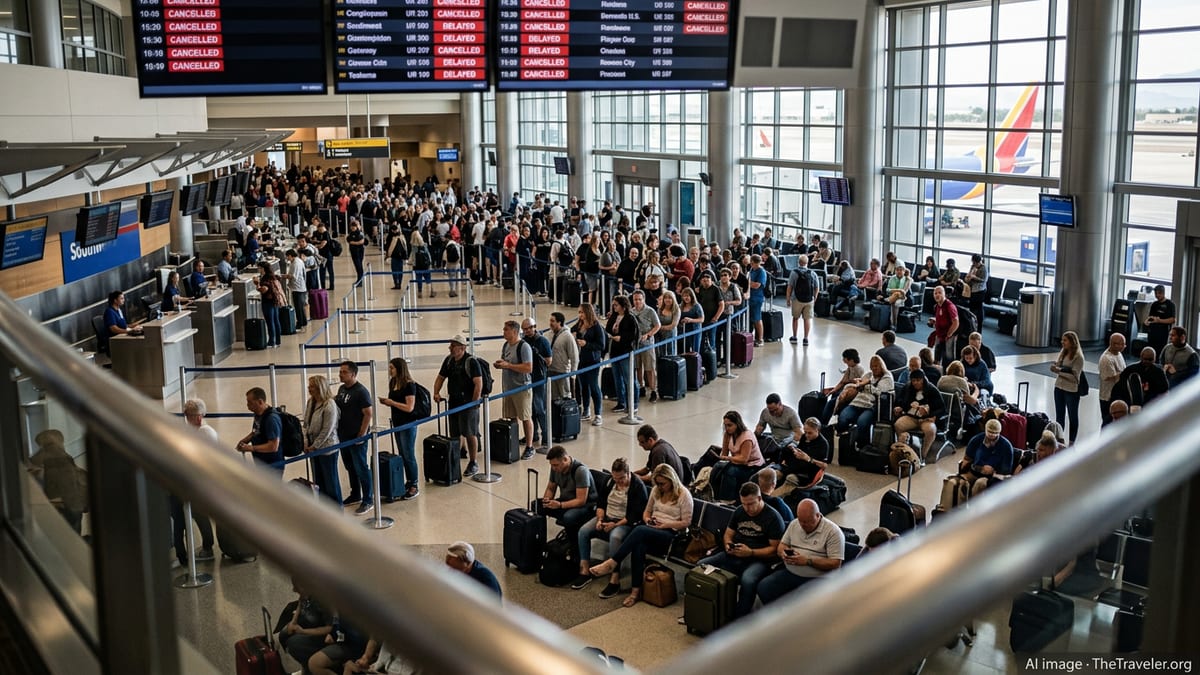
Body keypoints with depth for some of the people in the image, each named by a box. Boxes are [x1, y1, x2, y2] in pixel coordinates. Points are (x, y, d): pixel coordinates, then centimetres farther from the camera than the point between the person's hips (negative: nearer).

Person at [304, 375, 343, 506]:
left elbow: (327, 430, -20)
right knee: (318, 479, 16)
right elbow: (306, 424, 8)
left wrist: (314, 446, -15)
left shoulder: (329, 405, -20)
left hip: (327, 448, -7)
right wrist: (306, 443, -2)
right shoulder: (310, 402, 3)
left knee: (331, 480, 6)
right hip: (313, 447, 7)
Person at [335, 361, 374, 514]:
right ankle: (355, 495, 33)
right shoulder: (341, 389, 9)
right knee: (350, 467, 18)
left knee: (361, 469, -2)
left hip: (357, 438, -8)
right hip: (343, 436, 8)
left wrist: (362, 434, -18)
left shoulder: (361, 391, -16)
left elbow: (369, 413, -17)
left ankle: (368, 501, 5)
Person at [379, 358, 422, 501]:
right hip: (397, 423, 8)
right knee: (402, 455, 14)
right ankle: (408, 482, 24)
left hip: (408, 424, -8)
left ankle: (414, 486, 7)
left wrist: (392, 402, -18)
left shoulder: (409, 385, -17)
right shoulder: (393, 383, 7)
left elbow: (409, 407, -21)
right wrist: (386, 402, -3)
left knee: (409, 456, -2)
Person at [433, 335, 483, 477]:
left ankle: (473, 463, 8)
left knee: (470, 434, -2)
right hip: (453, 402, 7)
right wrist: (436, 393, 2)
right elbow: (441, 378, 18)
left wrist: (474, 403, -21)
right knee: (454, 434, 12)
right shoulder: (448, 360, 8)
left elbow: (478, 384, -18)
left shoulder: (471, 362, -13)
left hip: (468, 403, -6)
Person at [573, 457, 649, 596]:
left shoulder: (638, 486, -12)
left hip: (625, 522, -6)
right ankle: (585, 571, -12)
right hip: (606, 518, 6)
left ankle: (615, 581, -34)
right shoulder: (609, 481, 7)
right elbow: (600, 503, 13)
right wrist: (600, 519, -6)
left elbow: (636, 515, -16)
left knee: (615, 537, -37)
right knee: (583, 531, -17)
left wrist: (616, 525, -21)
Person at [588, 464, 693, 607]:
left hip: (671, 534, -5)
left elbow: (686, 523, -4)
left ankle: (611, 563, -33)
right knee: (639, 546, -33)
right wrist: (647, 519, 0)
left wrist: (665, 524, -15)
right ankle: (636, 590, -30)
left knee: (640, 531, -35)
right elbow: (647, 511, 24)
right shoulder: (656, 490, 15)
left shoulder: (684, 495, -3)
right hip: (651, 530, 5)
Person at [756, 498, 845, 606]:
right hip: (789, 573, 6)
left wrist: (807, 561, -20)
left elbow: (835, 564, -13)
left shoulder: (833, 532, -8)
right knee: (763, 587, -18)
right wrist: (784, 553, -5)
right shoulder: (794, 524, 11)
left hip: (815, 579, -6)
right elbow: (781, 545, 21)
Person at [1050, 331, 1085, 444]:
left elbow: (1074, 377, -19)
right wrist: (1055, 367, -18)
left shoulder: (1078, 357, -16)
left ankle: (1071, 442, 18)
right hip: (1059, 387, 6)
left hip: (1071, 390, -6)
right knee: (1059, 416, 15)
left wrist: (1059, 371, -19)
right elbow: (1054, 366, 3)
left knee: (1073, 417, 10)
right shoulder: (1063, 353, 2)